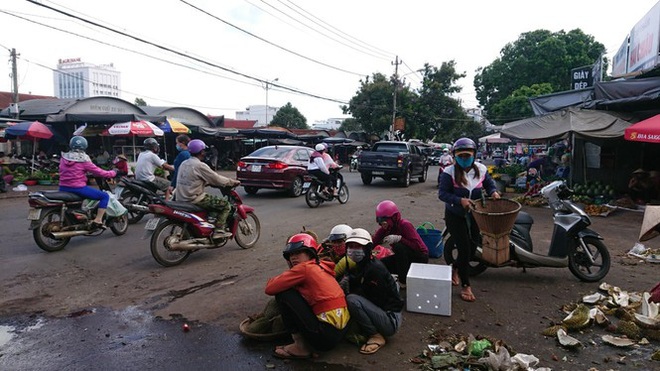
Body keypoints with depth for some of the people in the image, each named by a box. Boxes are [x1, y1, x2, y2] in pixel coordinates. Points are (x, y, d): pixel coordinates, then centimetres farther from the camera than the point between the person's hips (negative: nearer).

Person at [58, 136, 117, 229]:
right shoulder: (84, 160, -9)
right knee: (105, 196, 0)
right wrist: (113, 173, 7)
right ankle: (97, 221, -9)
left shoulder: (63, 158, 8)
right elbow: (98, 172, -8)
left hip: (63, 188, 7)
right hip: (78, 188, -7)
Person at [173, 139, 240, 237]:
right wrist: (233, 182, -1)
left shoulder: (183, 164, 12)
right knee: (225, 204, -3)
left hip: (180, 198, 9)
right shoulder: (200, 165, -14)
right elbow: (217, 179, -13)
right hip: (194, 199, -9)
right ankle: (219, 229, -10)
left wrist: (208, 182, 24)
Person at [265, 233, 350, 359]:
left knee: (283, 294, -2)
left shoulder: (304, 268, -9)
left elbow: (270, 288, -7)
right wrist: (291, 271, 9)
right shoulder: (320, 266, 14)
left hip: (325, 335, -9)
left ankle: (301, 346, 4)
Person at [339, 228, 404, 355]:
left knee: (352, 300, -25)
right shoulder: (357, 266, 6)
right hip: (378, 313, 9)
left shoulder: (375, 268, -21)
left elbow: (377, 301, -20)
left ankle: (376, 337, -11)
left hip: (390, 320, -9)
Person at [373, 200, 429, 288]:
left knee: (399, 247, -33)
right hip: (403, 257, 7)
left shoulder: (404, 225, -25)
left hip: (419, 258, -7)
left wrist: (398, 238, -38)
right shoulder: (384, 229, -5)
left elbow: (417, 246, -32)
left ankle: (403, 281, -19)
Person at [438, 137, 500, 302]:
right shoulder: (449, 172, -16)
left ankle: (456, 268, 43)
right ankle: (465, 286, 7)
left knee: (472, 247, 13)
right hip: (455, 216, -5)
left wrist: (493, 192, -12)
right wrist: (460, 200, -32)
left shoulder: (481, 169, -2)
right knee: (464, 248, -8)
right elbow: (442, 193, -18)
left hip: (474, 215, 5)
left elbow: (489, 184, 11)